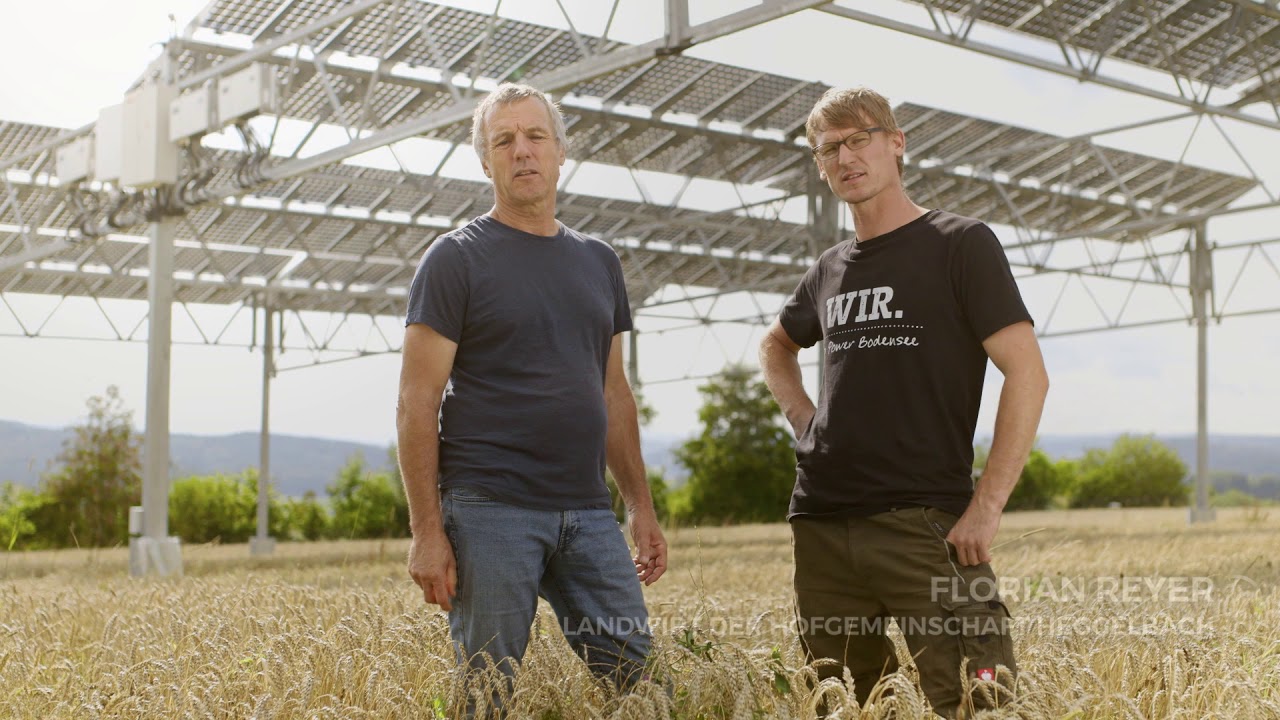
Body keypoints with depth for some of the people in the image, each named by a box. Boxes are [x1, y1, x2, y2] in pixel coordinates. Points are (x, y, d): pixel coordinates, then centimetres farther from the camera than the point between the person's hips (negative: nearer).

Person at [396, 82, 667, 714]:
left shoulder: (599, 261, 15)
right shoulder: (456, 259, -2)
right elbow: (417, 402, -6)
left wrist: (641, 506, 14)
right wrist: (426, 530, -12)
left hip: (587, 515, 5)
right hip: (489, 512, -5)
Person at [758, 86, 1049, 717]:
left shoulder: (961, 245, -1)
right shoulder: (829, 270, 16)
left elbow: (1027, 375, -9)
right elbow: (775, 345, 36)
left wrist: (986, 508, -15)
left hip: (926, 523, -6)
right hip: (820, 524, 6)